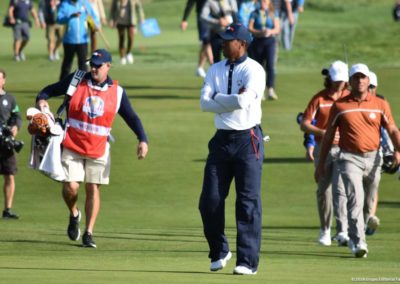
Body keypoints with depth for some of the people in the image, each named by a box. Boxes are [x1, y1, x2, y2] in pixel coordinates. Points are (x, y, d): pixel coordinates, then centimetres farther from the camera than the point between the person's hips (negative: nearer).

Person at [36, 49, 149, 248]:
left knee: (93, 189, 0)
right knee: (71, 187, -11)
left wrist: (142, 140, -9)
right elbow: (50, 90, 6)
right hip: (72, 147, -1)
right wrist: (41, 99, -17)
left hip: (98, 150, 1)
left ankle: (88, 233, 9)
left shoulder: (117, 92, 1)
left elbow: (131, 117, 5)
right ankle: (74, 215, 21)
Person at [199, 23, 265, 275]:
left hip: (247, 140, -5)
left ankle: (248, 261, -1)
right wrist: (233, 100, -11)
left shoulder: (254, 70, -6)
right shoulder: (216, 70, 11)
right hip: (222, 139, 5)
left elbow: (244, 101, -22)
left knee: (248, 202, -4)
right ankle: (219, 252, 20)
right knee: (210, 200, 2)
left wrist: (219, 98, -8)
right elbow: (205, 103, -2)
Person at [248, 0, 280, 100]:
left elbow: (277, 29, 3)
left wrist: (270, 31, -18)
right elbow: (250, 28, -3)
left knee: (270, 65, -16)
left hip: (269, 40, -1)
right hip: (257, 42, 1)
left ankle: (270, 90, -24)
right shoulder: (254, 14, 6)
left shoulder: (272, 14, 8)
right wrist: (260, 32, -18)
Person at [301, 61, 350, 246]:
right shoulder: (319, 99, 0)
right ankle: (324, 230, 22)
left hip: (343, 149, -1)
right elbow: (304, 125, -4)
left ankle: (342, 232, -20)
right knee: (324, 190, 9)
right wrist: (323, 133, -19)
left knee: (340, 189, -14)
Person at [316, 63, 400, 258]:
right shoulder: (339, 105, 3)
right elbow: (328, 136, 8)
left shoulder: (380, 105, 6)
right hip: (349, 159, -3)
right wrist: (321, 165, 8)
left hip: (373, 158, 3)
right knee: (355, 199, -18)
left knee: (369, 201, 11)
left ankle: (356, 237, 33)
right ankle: (359, 243, -22)